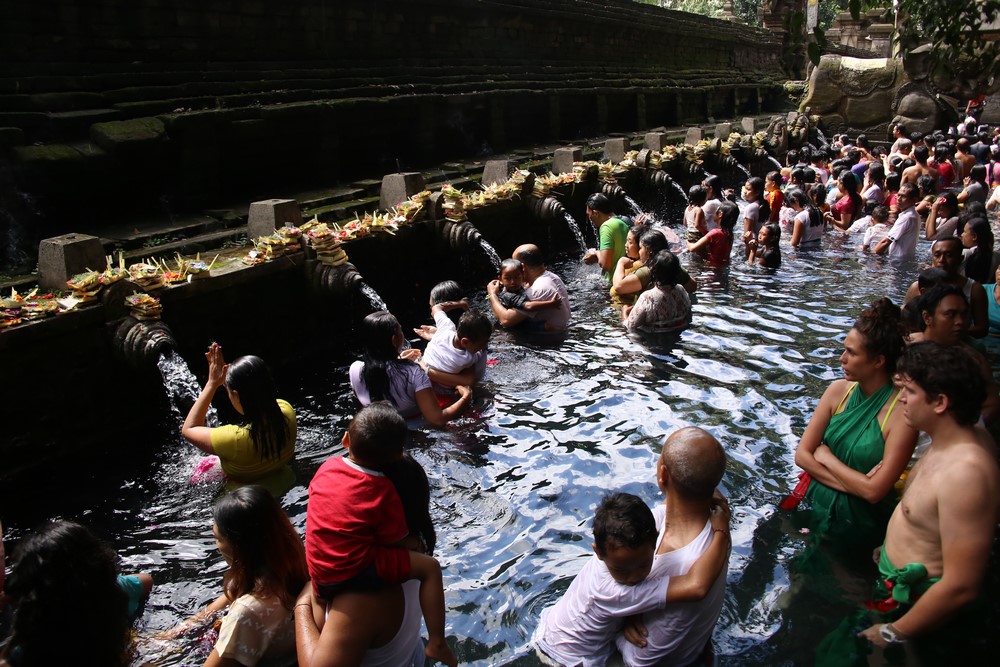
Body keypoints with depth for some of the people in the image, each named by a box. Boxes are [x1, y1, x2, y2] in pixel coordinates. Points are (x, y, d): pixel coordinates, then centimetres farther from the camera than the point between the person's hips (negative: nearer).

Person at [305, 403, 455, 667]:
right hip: (356, 573, -6)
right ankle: (436, 643, 5)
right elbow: (395, 542, -8)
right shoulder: (383, 491, -14)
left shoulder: (327, 466, -1)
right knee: (430, 567, 2)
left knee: (319, 597, 42)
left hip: (318, 573, 6)